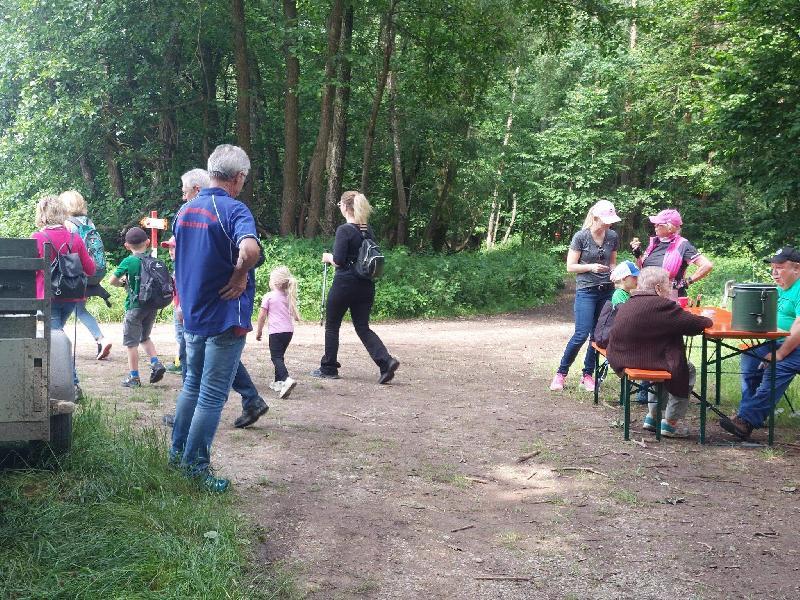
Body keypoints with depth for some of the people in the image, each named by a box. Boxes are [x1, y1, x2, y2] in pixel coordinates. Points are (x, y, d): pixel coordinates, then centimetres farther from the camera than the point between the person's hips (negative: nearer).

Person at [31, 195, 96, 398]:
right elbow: (90, 269, 4)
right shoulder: (75, 238, 0)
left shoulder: (37, 238, -11)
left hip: (48, 297, -5)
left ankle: (73, 384, -13)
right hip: (70, 297, 5)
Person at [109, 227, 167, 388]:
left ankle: (134, 377, 7)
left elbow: (112, 281, -9)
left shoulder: (128, 262, -10)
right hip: (153, 305, 5)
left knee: (131, 342, 4)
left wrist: (122, 283, 13)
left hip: (135, 306, -5)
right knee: (145, 337, 24)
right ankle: (156, 364, 7)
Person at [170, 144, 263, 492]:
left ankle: (177, 452, 30)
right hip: (225, 316, -8)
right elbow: (250, 249, -36)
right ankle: (195, 467, 6)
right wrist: (239, 278, -19)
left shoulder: (185, 210, 8)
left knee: (192, 385, 22)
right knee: (212, 396, 1)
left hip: (192, 313, 8)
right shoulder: (234, 210, -17)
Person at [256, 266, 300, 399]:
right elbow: (295, 315, 19)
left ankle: (287, 379, -32)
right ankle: (278, 381, 21)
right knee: (279, 356, 19)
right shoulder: (288, 297, 13)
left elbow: (262, 316, -4)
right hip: (289, 330, 6)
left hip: (276, 331, -6)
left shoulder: (268, 297, -4)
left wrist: (259, 330, 7)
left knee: (276, 357, -10)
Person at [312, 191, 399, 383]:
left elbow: (338, 260, -19)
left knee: (332, 326, 11)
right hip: (366, 286, 6)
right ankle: (386, 361, -10)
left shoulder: (344, 230, -14)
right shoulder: (368, 230, 8)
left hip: (345, 284, -6)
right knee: (363, 327, 10)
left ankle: (328, 368, 19)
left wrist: (328, 257, 3)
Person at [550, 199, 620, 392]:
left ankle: (588, 375, 16)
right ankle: (561, 373, 3)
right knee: (581, 334, -11)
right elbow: (570, 267, -4)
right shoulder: (581, 237, -7)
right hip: (586, 291, -4)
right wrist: (590, 267, -18)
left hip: (607, 291, 4)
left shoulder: (613, 237, 6)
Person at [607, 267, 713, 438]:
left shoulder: (625, 306, 9)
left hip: (622, 360, 8)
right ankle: (670, 423, 18)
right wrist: (707, 321, 8)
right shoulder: (661, 305, -16)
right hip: (645, 362, -8)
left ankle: (652, 417, 36)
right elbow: (695, 324, -14)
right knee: (688, 370, 15)